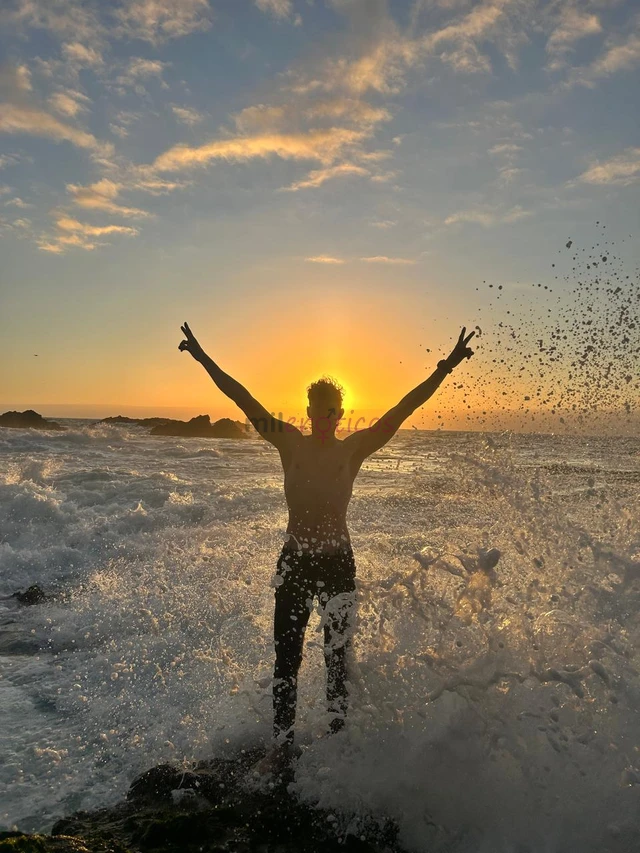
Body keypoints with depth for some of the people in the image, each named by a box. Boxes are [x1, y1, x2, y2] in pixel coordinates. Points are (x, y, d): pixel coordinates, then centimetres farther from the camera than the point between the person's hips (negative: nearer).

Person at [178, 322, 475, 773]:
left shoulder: (355, 448, -2)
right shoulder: (289, 442, 1)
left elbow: (404, 409, -8)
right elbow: (244, 399, 0)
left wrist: (445, 369, -14)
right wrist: (204, 359, 0)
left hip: (338, 561, -1)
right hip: (294, 560, 2)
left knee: (338, 655, 8)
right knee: (286, 656, 8)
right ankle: (282, 745, 22)